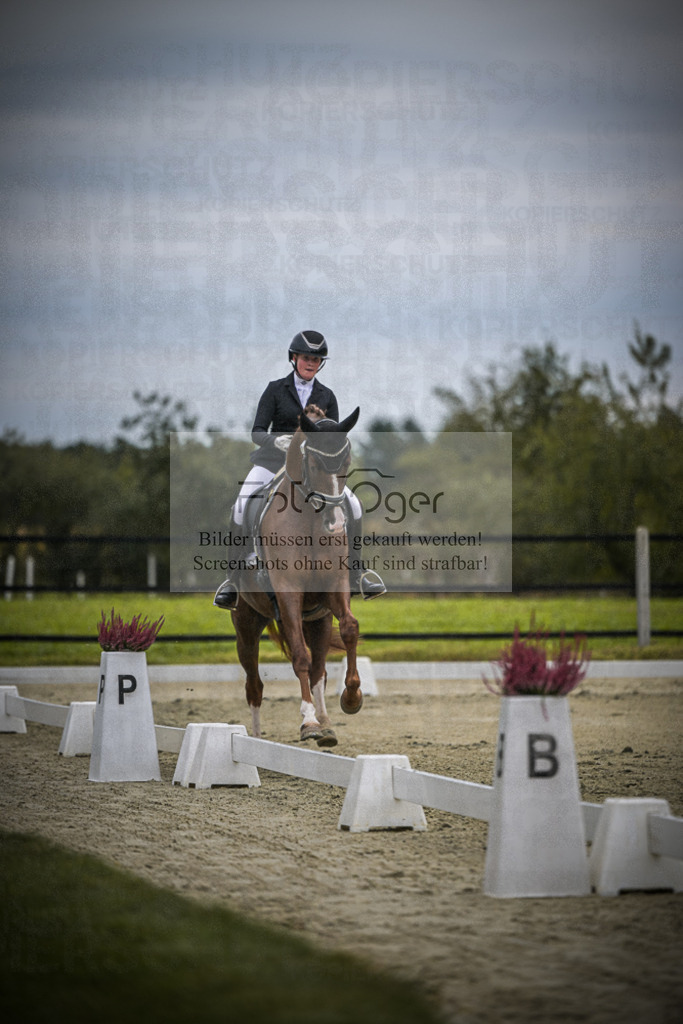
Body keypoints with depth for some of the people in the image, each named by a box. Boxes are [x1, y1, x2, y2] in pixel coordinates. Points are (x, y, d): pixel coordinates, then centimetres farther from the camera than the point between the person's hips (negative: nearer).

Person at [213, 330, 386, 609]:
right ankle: (236, 579, -13)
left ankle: (356, 574, -11)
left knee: (352, 505, -19)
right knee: (241, 512, -25)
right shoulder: (275, 390, 0)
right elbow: (257, 433, -6)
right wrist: (277, 440, -27)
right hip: (274, 461, -2)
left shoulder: (326, 396, 8)